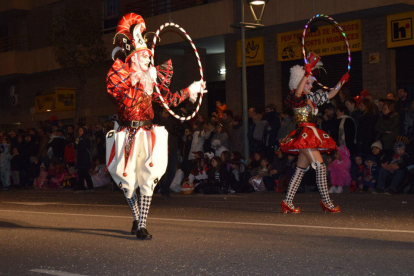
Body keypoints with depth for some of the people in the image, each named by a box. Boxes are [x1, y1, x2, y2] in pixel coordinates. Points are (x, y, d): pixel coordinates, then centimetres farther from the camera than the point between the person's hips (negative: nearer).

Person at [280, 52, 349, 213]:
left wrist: (342, 82, 17)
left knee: (301, 169, 9)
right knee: (320, 166, -12)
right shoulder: (296, 98, -7)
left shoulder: (311, 98, 17)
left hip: (311, 136, 9)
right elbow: (297, 92, -31)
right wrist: (307, 71, -38)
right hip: (304, 135, -9)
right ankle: (326, 202, -8)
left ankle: (288, 202, 11)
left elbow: (329, 96, 26)